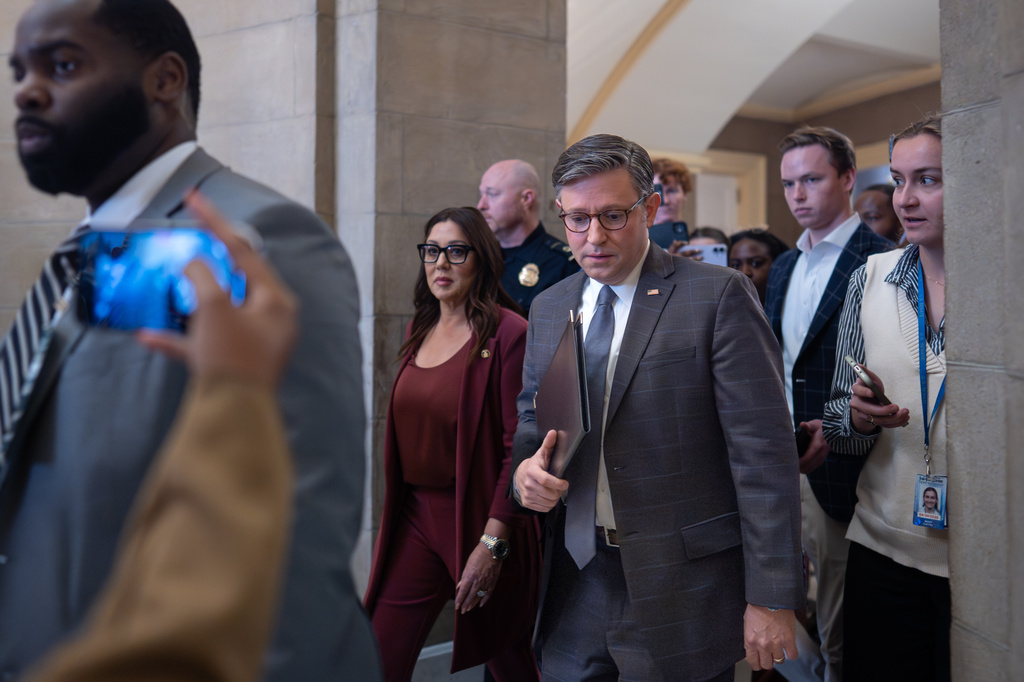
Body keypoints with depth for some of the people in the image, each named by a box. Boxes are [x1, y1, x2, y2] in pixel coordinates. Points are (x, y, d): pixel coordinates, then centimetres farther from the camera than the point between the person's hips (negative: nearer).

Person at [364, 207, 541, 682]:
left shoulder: (508, 334, -12)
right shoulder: (420, 330, 10)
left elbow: (520, 447, -16)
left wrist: (493, 541, -20)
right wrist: (397, 511, 11)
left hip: (477, 518, -5)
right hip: (415, 518, 6)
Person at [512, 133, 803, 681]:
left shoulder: (718, 296, -9)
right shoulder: (548, 308, 10)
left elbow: (763, 454, -12)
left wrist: (772, 599, -15)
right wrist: (525, 468, -6)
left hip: (682, 591, -4)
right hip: (575, 585, 5)